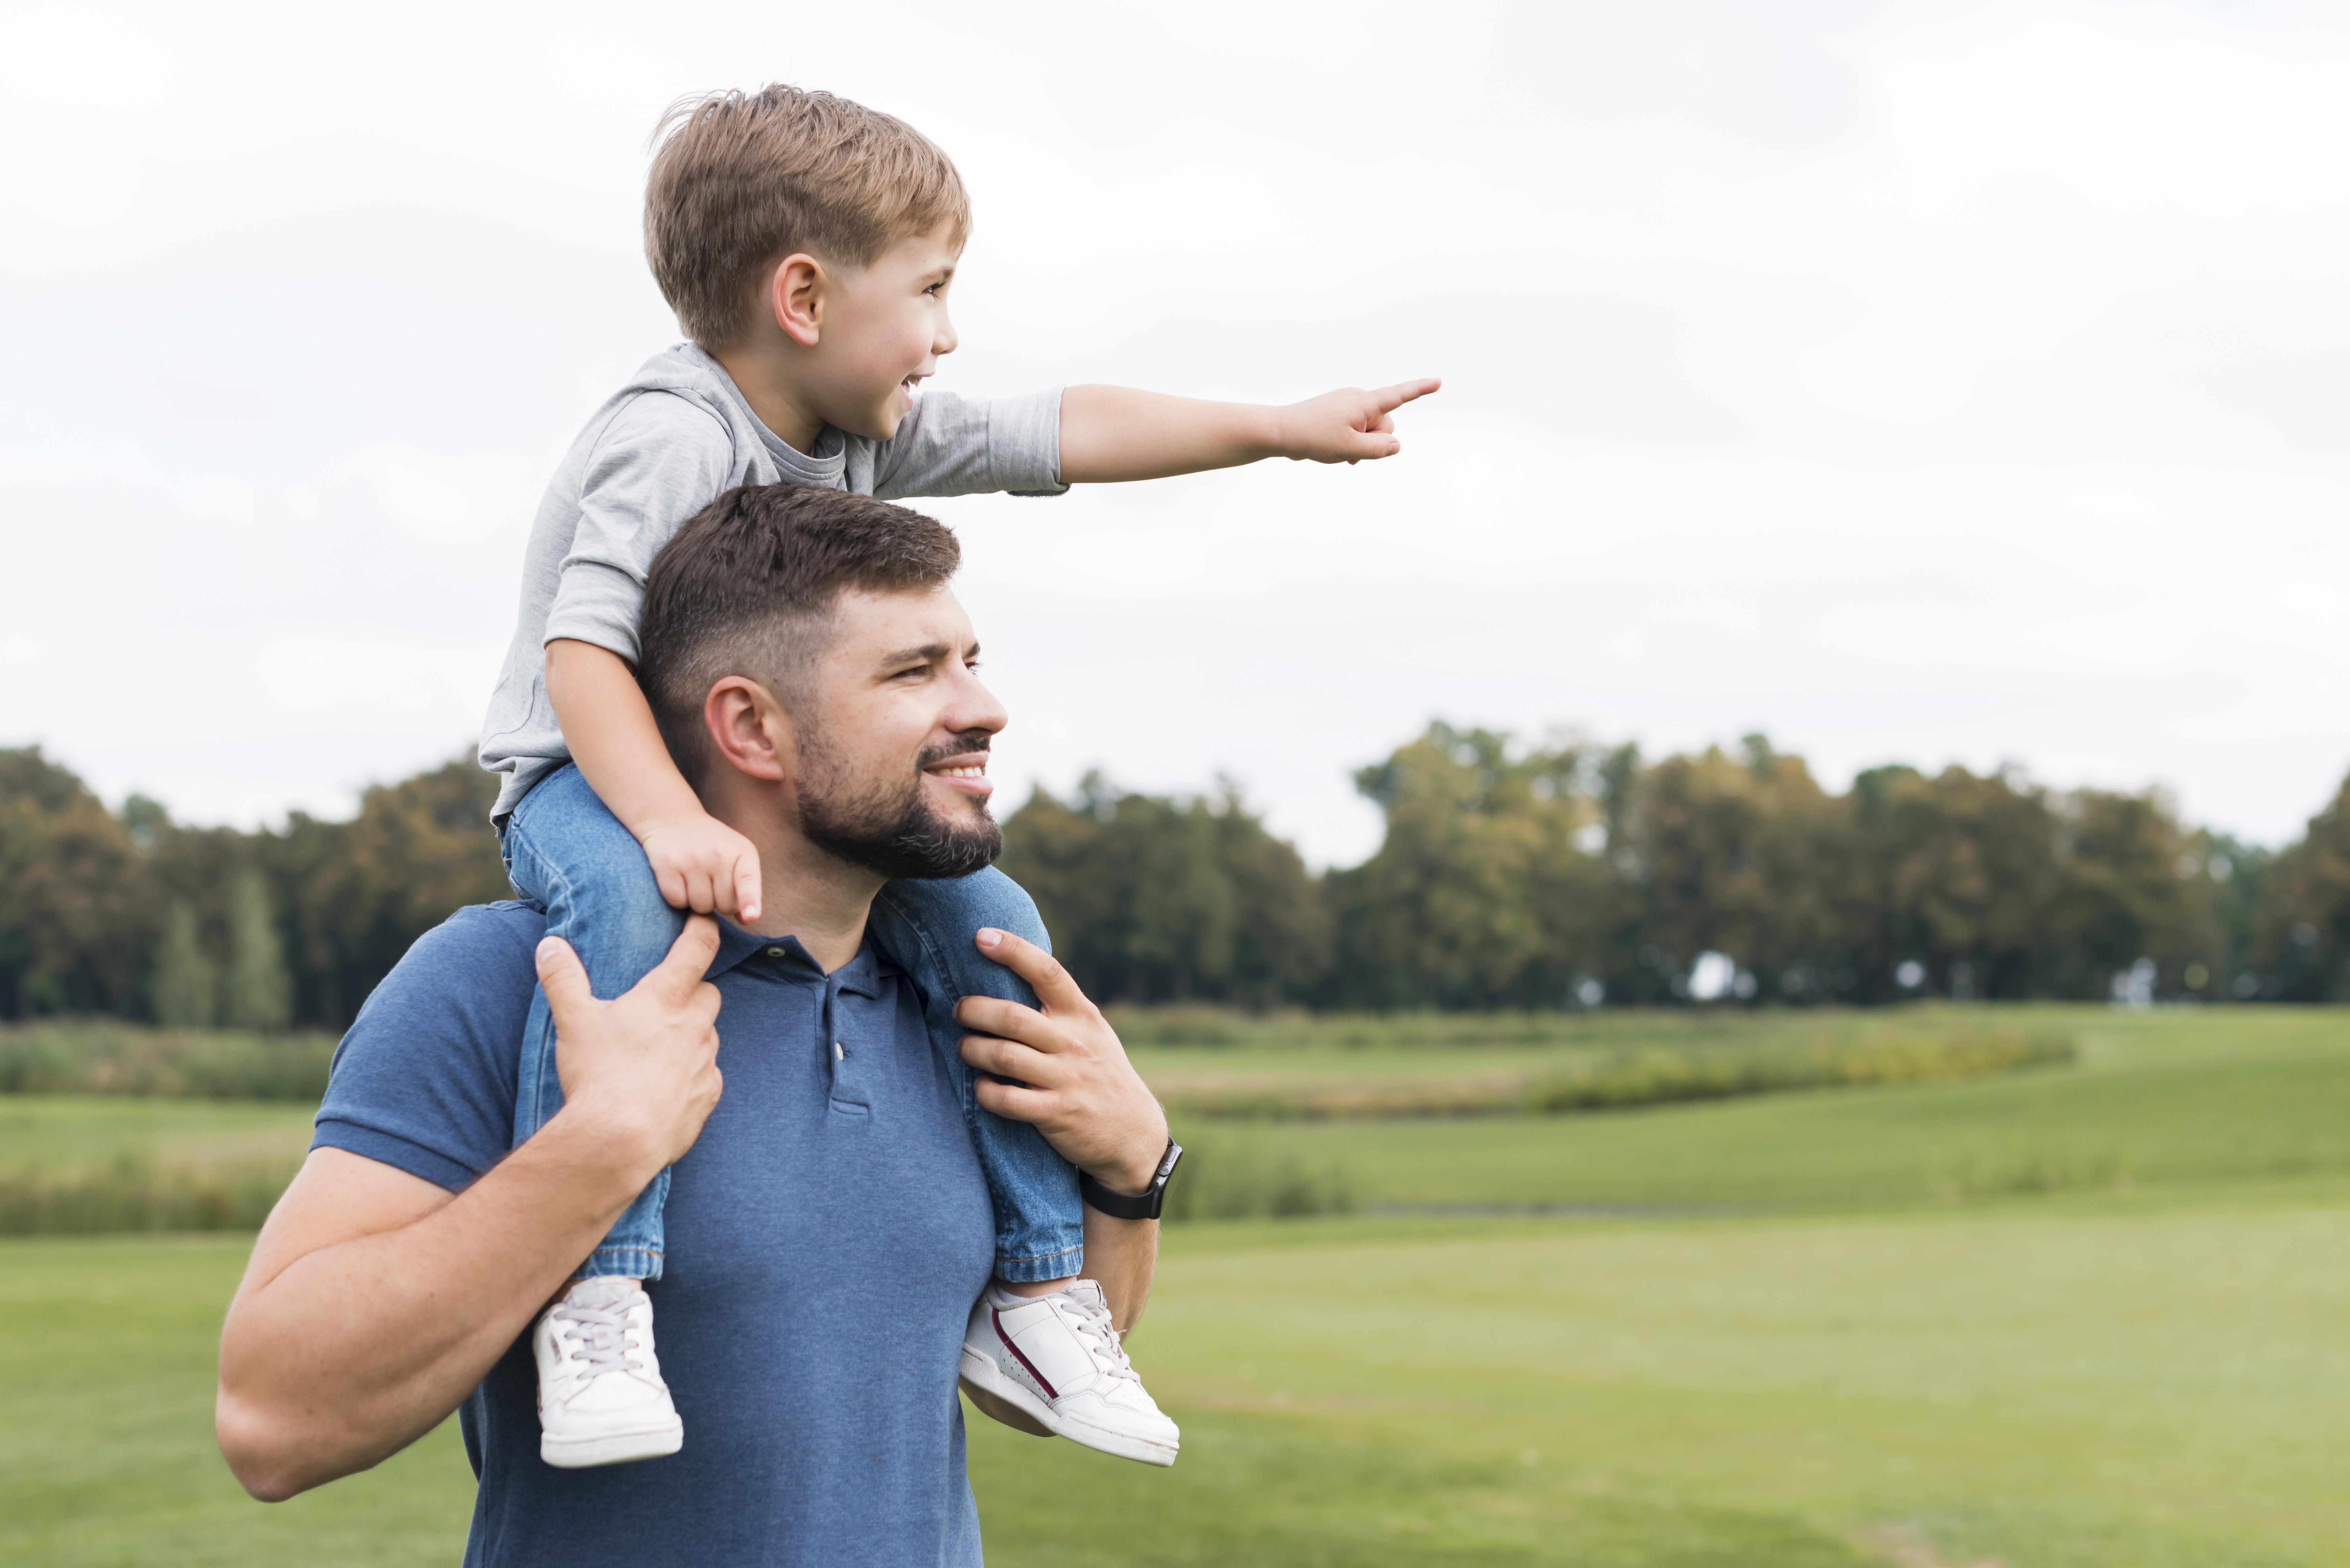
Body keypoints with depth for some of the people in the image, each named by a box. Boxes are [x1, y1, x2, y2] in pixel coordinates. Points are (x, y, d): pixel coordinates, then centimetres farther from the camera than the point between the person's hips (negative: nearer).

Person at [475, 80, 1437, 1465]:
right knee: (627, 905, -41)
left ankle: (1043, 1292, 2)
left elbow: (1061, 432, 11)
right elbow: (582, 651, -29)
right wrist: (672, 822, -43)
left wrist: (1281, 429, 12)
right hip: (591, 777, -8)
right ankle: (594, 1295, -41)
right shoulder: (672, 440, -21)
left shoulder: (872, 429, 5)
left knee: (986, 921, -7)